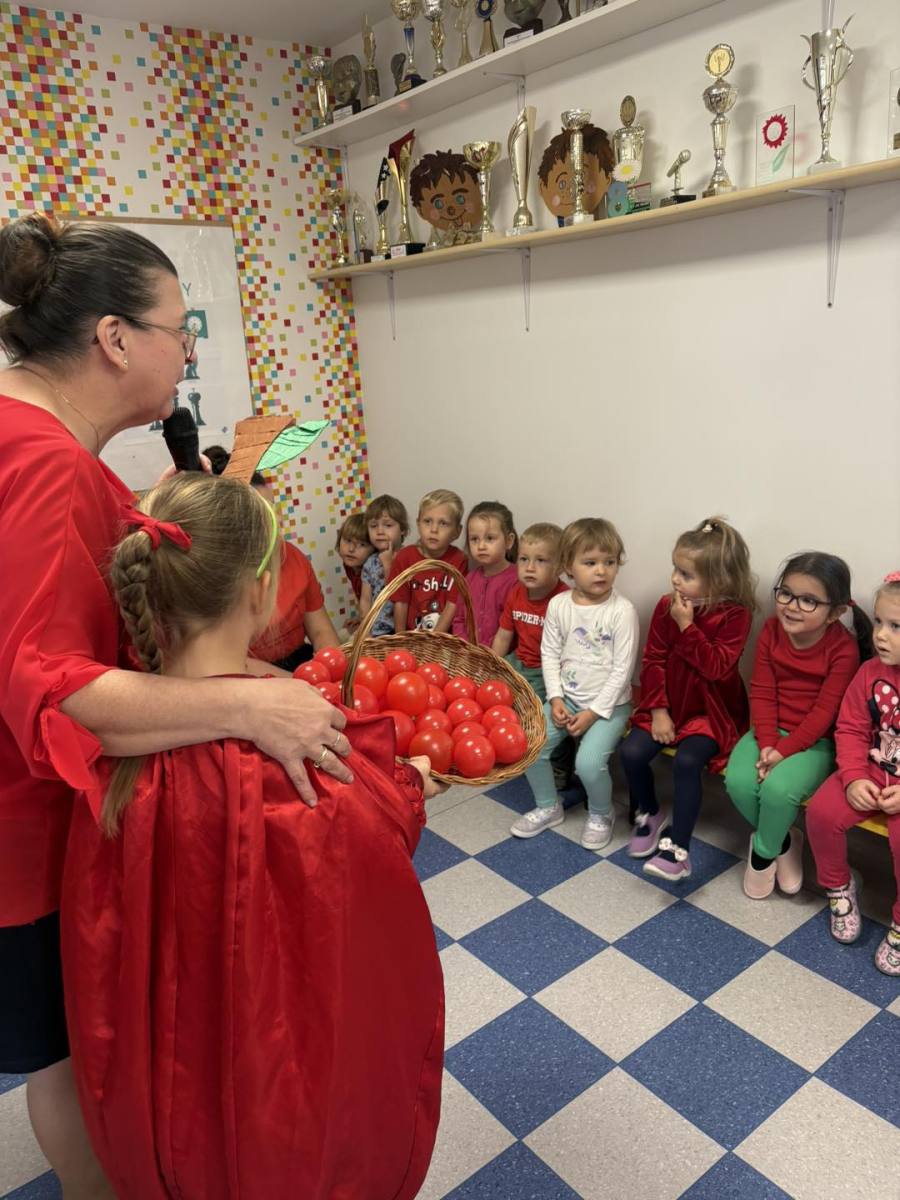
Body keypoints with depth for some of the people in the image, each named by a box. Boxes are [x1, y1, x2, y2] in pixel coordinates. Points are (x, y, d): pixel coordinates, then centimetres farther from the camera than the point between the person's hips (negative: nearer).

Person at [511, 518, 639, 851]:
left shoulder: (622, 611, -15)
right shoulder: (558, 605, -2)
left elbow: (622, 669, -14)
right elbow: (550, 654, 3)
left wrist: (593, 713, -15)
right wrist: (555, 698, -9)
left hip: (609, 703, -4)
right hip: (567, 697, 4)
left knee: (589, 762, -23)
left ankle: (601, 815, 10)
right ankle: (549, 807, 17)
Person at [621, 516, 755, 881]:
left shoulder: (735, 615, -13)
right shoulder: (666, 606, -3)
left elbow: (717, 668, -21)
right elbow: (653, 660, -2)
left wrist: (687, 626, -24)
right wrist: (657, 710, -10)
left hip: (711, 710, -4)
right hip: (668, 704, 4)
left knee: (687, 761, -28)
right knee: (631, 752, -15)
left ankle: (678, 848, -14)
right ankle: (649, 814, 15)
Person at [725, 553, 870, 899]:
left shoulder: (843, 648, -16)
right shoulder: (771, 630, -5)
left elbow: (824, 712, -17)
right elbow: (762, 693, -5)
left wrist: (783, 751, -23)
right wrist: (766, 744, -17)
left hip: (815, 740, -4)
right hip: (771, 731, 4)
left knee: (778, 789, -30)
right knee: (738, 781, -22)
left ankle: (763, 852, 2)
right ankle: (782, 840, 8)